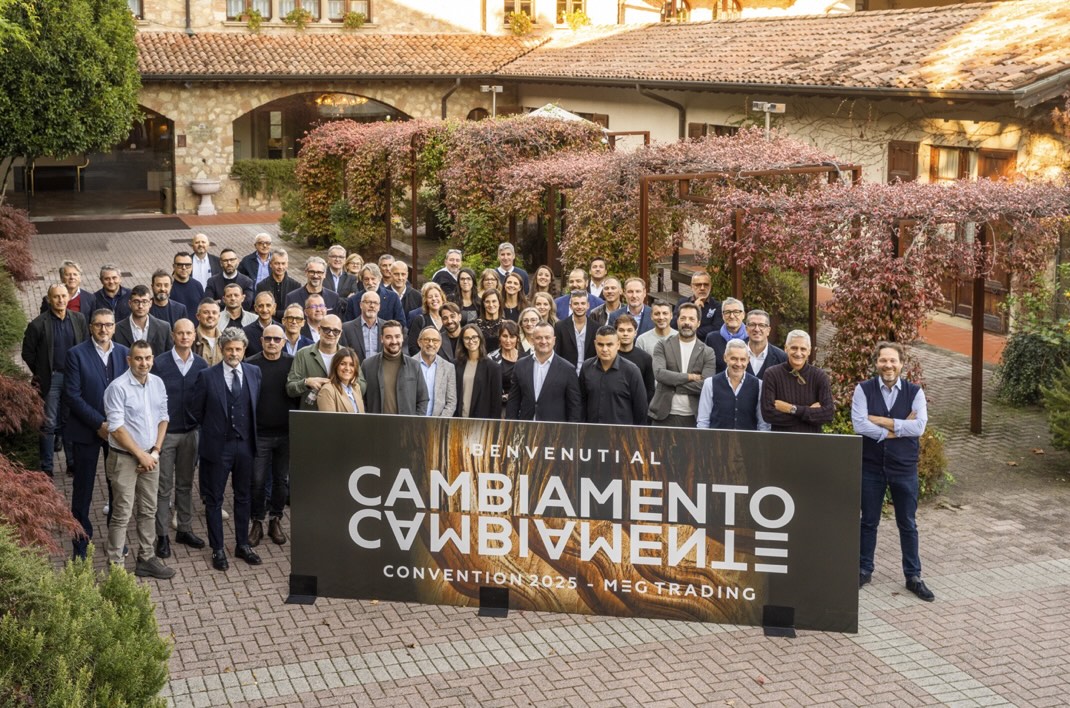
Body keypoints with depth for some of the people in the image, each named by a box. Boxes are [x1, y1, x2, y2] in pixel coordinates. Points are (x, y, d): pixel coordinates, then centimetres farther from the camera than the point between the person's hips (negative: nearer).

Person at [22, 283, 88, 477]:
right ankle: (47, 468, 11)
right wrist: (40, 374, 1)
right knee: (49, 425, 2)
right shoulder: (38, 324, -9)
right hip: (50, 379, -3)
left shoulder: (78, 319, 0)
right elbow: (28, 353, 0)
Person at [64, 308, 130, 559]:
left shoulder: (124, 353, 4)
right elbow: (72, 396, -12)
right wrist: (99, 423, -16)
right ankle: (81, 545, 16)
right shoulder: (77, 354, -8)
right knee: (83, 491, 5)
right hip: (86, 430, -3)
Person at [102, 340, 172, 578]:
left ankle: (147, 559, 25)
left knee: (148, 511, 14)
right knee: (122, 514, -2)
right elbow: (116, 428, -17)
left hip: (150, 457, 6)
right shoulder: (118, 388, -15)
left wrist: (155, 451, -1)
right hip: (124, 458, -6)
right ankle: (115, 566, 5)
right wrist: (141, 455, -13)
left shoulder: (157, 383, 4)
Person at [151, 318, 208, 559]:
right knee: (164, 487, 3)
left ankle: (185, 529, 23)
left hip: (190, 431, 3)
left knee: (185, 484, 13)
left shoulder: (201, 365, 1)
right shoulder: (160, 363, -9)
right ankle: (162, 535, 10)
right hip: (165, 431, -3)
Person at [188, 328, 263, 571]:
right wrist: (213, 428, 4)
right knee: (214, 498, 6)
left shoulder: (254, 373, 2)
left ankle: (243, 544, 26)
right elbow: (195, 410, -1)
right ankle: (217, 549, 16)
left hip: (244, 444, 3)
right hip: (217, 445, -3)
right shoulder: (207, 376, -8)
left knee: (243, 496, 14)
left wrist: (249, 429, 7)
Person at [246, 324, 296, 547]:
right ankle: (257, 522, 16)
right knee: (257, 480, 0)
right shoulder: (250, 365, -6)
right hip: (259, 434, -2)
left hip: (286, 433, 2)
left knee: (282, 479, 10)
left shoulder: (293, 363, -1)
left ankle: (276, 520, 25)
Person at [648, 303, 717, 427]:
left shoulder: (707, 353, 5)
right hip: (665, 416, 0)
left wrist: (673, 382, -10)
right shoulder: (663, 346, 5)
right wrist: (691, 376, -10)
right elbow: (659, 373, -11)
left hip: (694, 417, 0)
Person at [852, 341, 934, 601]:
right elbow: (859, 425, -17)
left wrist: (880, 421, -18)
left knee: (908, 524, 9)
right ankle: (864, 570, 26)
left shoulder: (914, 392, -3)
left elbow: (919, 427, -16)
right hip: (871, 466, 0)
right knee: (869, 521, 12)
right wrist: (898, 429, -17)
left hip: (904, 467, 0)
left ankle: (913, 576, 19)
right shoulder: (863, 390, -5)